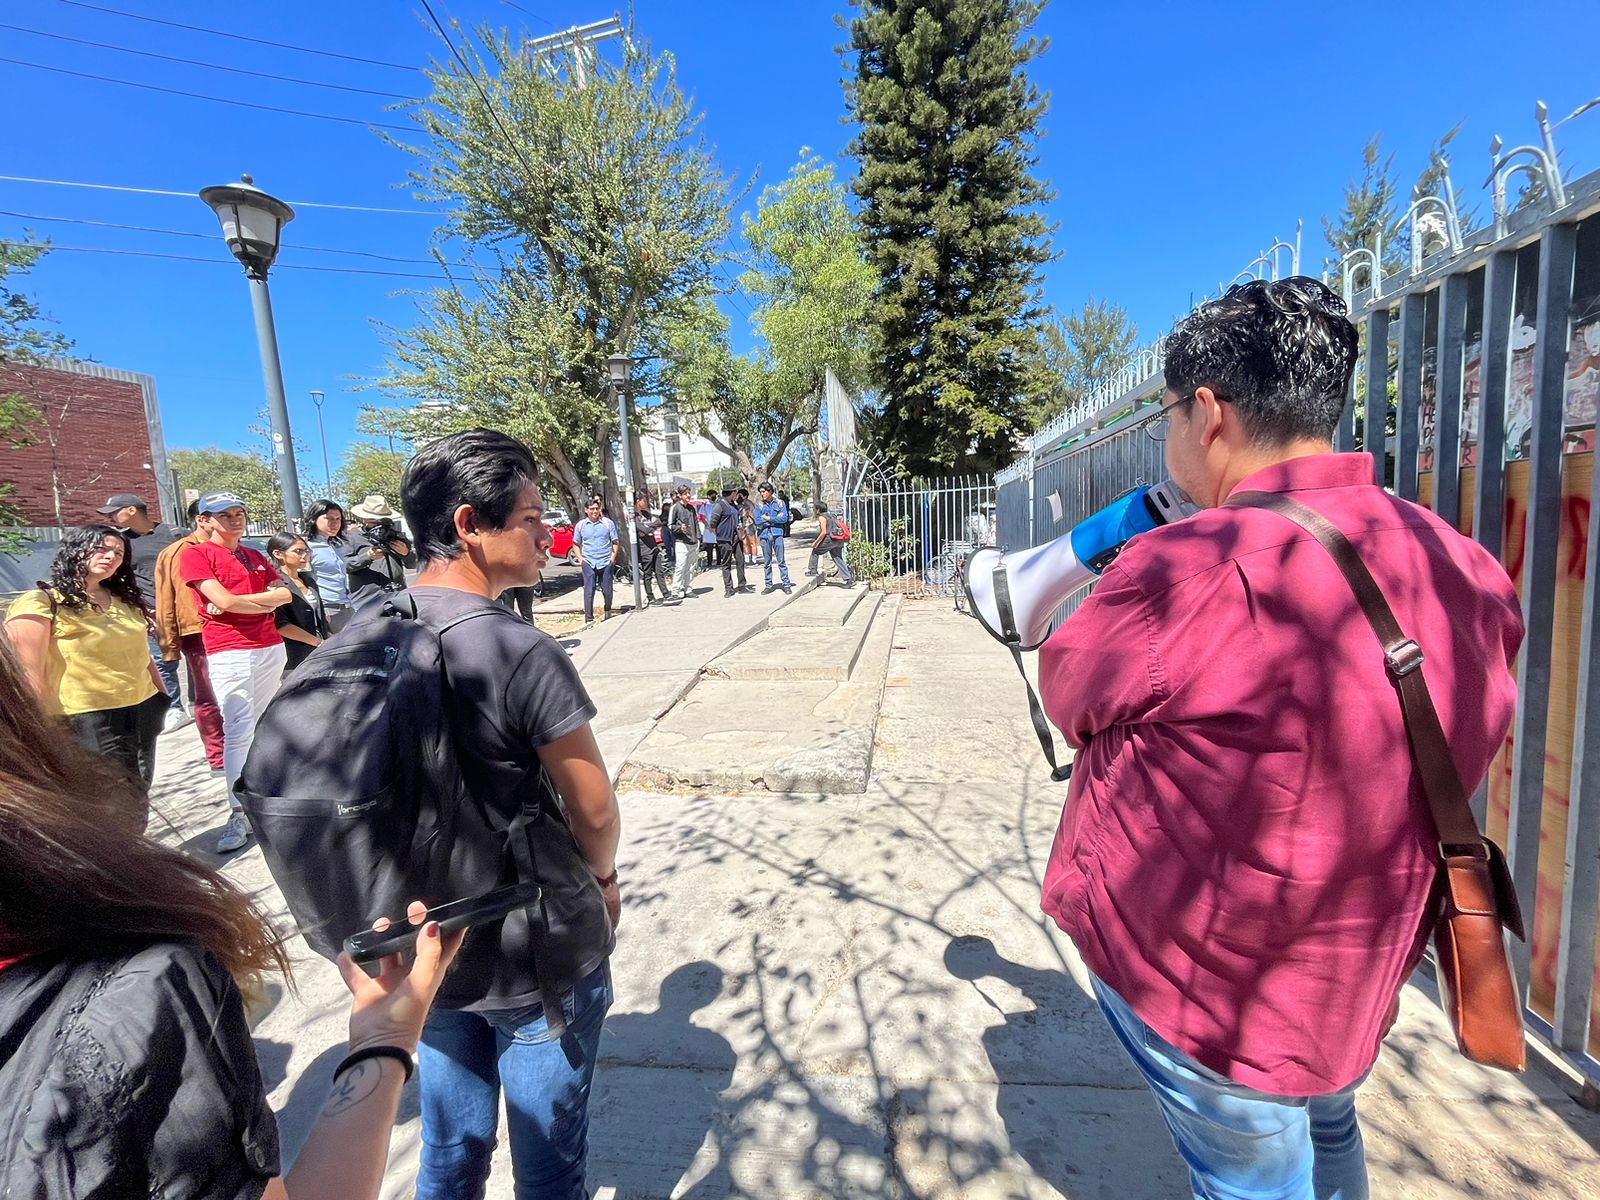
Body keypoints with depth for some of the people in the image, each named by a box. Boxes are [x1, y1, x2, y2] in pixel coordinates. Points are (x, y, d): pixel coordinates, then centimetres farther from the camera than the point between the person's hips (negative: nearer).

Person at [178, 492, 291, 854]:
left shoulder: (255, 556, 17)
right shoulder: (195, 554, -1)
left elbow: (284, 594, 7)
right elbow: (225, 601, -12)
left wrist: (239, 602, -7)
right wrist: (266, 598, 2)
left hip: (271, 647, 5)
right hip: (229, 652, -5)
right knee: (238, 731, -9)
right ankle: (239, 814, -4)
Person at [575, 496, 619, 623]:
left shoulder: (608, 523, 2)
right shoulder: (581, 525, 5)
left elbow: (615, 542, 6)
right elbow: (576, 544, 15)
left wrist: (613, 558, -4)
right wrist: (581, 558, 2)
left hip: (606, 563, 0)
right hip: (588, 563, 0)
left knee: (607, 590, 7)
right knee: (588, 591, -5)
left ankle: (608, 610, 35)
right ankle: (589, 619, -1)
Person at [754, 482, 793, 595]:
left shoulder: (780, 503, 5)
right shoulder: (759, 506, 7)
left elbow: (784, 518, -7)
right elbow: (758, 522, -3)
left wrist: (768, 518, -6)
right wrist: (776, 519, -4)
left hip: (777, 534, -2)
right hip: (765, 536, 2)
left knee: (781, 561, -2)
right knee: (766, 562, 6)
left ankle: (786, 584, 3)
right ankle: (768, 585, 13)